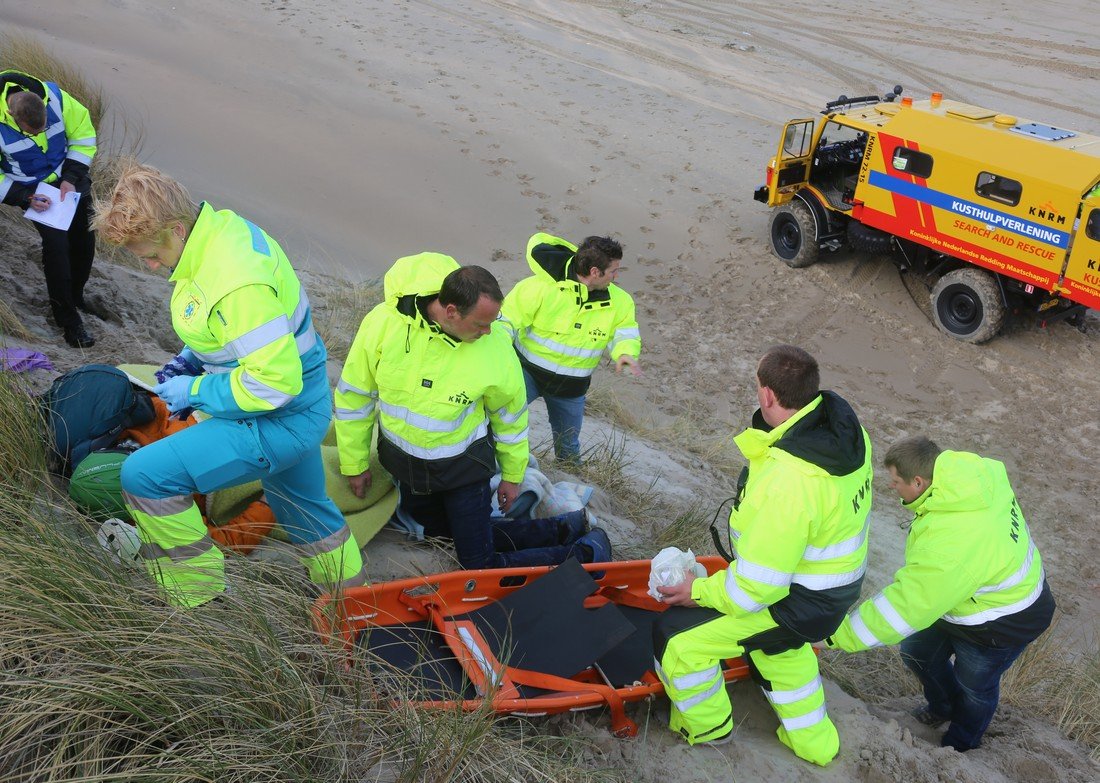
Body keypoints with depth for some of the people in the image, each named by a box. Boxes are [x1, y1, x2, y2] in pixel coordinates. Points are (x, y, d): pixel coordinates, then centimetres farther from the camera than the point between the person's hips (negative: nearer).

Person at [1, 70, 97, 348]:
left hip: (70, 177, 4)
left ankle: (76, 296, 30)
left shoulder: (55, 97, -23)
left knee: (84, 239, 5)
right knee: (56, 243, -17)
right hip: (32, 188, -3)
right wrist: (25, 199, -25)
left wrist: (72, 177, -14)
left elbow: (83, 134, -8)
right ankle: (67, 317, -5)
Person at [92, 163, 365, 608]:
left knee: (143, 475, -13)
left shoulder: (236, 284, -32)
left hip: (278, 419, -10)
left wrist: (194, 392, -19)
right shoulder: (223, 226, -2)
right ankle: (350, 593, 52)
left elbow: (274, 383, -30)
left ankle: (198, 600, 2)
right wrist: (194, 355, 6)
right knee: (300, 503, 30)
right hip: (300, 405, 10)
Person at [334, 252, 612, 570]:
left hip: (463, 469, -3)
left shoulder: (495, 347, -24)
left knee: (482, 567, -2)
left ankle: (586, 553, 15)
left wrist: (512, 476, 7)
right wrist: (355, 463, 2)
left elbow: (510, 413, -4)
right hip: (403, 462, 4)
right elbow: (354, 395, -8)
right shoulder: (383, 323, -24)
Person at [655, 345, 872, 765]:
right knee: (778, 644, 37)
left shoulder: (786, 481, -38)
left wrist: (701, 591, -13)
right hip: (840, 584, 9)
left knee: (676, 636, 1)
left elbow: (758, 584, -30)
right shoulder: (847, 427, -11)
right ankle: (812, 740, 53)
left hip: (800, 602, -9)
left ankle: (705, 727, 28)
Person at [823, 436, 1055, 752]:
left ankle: (960, 746, 48)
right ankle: (943, 707, 51)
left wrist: (838, 636, -28)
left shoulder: (948, 548, -43)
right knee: (918, 651, 23)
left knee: (975, 685, 19)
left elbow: (905, 607, -36)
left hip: (1001, 624, -8)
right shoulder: (968, 468, -19)